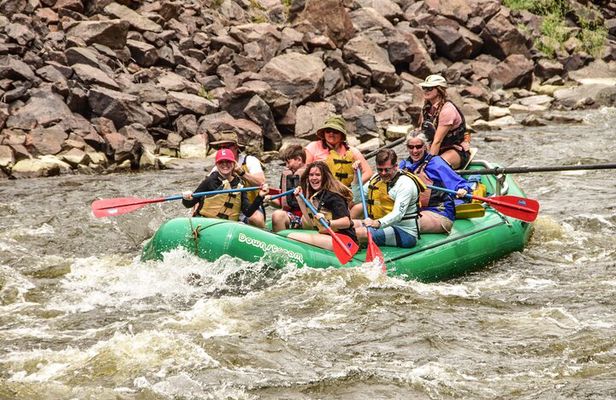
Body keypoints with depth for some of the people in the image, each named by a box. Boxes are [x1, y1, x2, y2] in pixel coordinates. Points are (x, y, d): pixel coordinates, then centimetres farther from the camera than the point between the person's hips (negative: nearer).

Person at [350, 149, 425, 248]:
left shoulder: (406, 183, -15)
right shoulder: (376, 178, 11)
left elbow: (398, 214, -27)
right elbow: (358, 199, 18)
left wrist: (378, 223, -45)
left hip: (405, 233, -8)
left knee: (362, 232, -30)